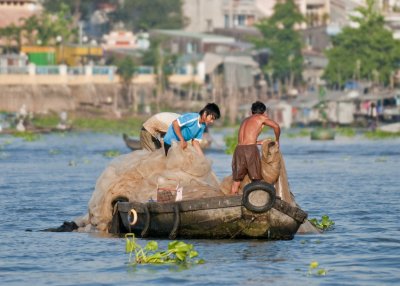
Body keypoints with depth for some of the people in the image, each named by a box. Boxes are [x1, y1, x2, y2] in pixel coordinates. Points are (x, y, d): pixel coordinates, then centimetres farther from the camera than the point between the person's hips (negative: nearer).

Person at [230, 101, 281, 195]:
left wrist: (259, 142, 36)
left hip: (238, 149, 5)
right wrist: (277, 140, 11)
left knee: (236, 180, 11)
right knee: (257, 179, 5)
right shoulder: (261, 118, 10)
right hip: (250, 149, -5)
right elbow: (276, 126, -4)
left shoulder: (245, 120, 28)